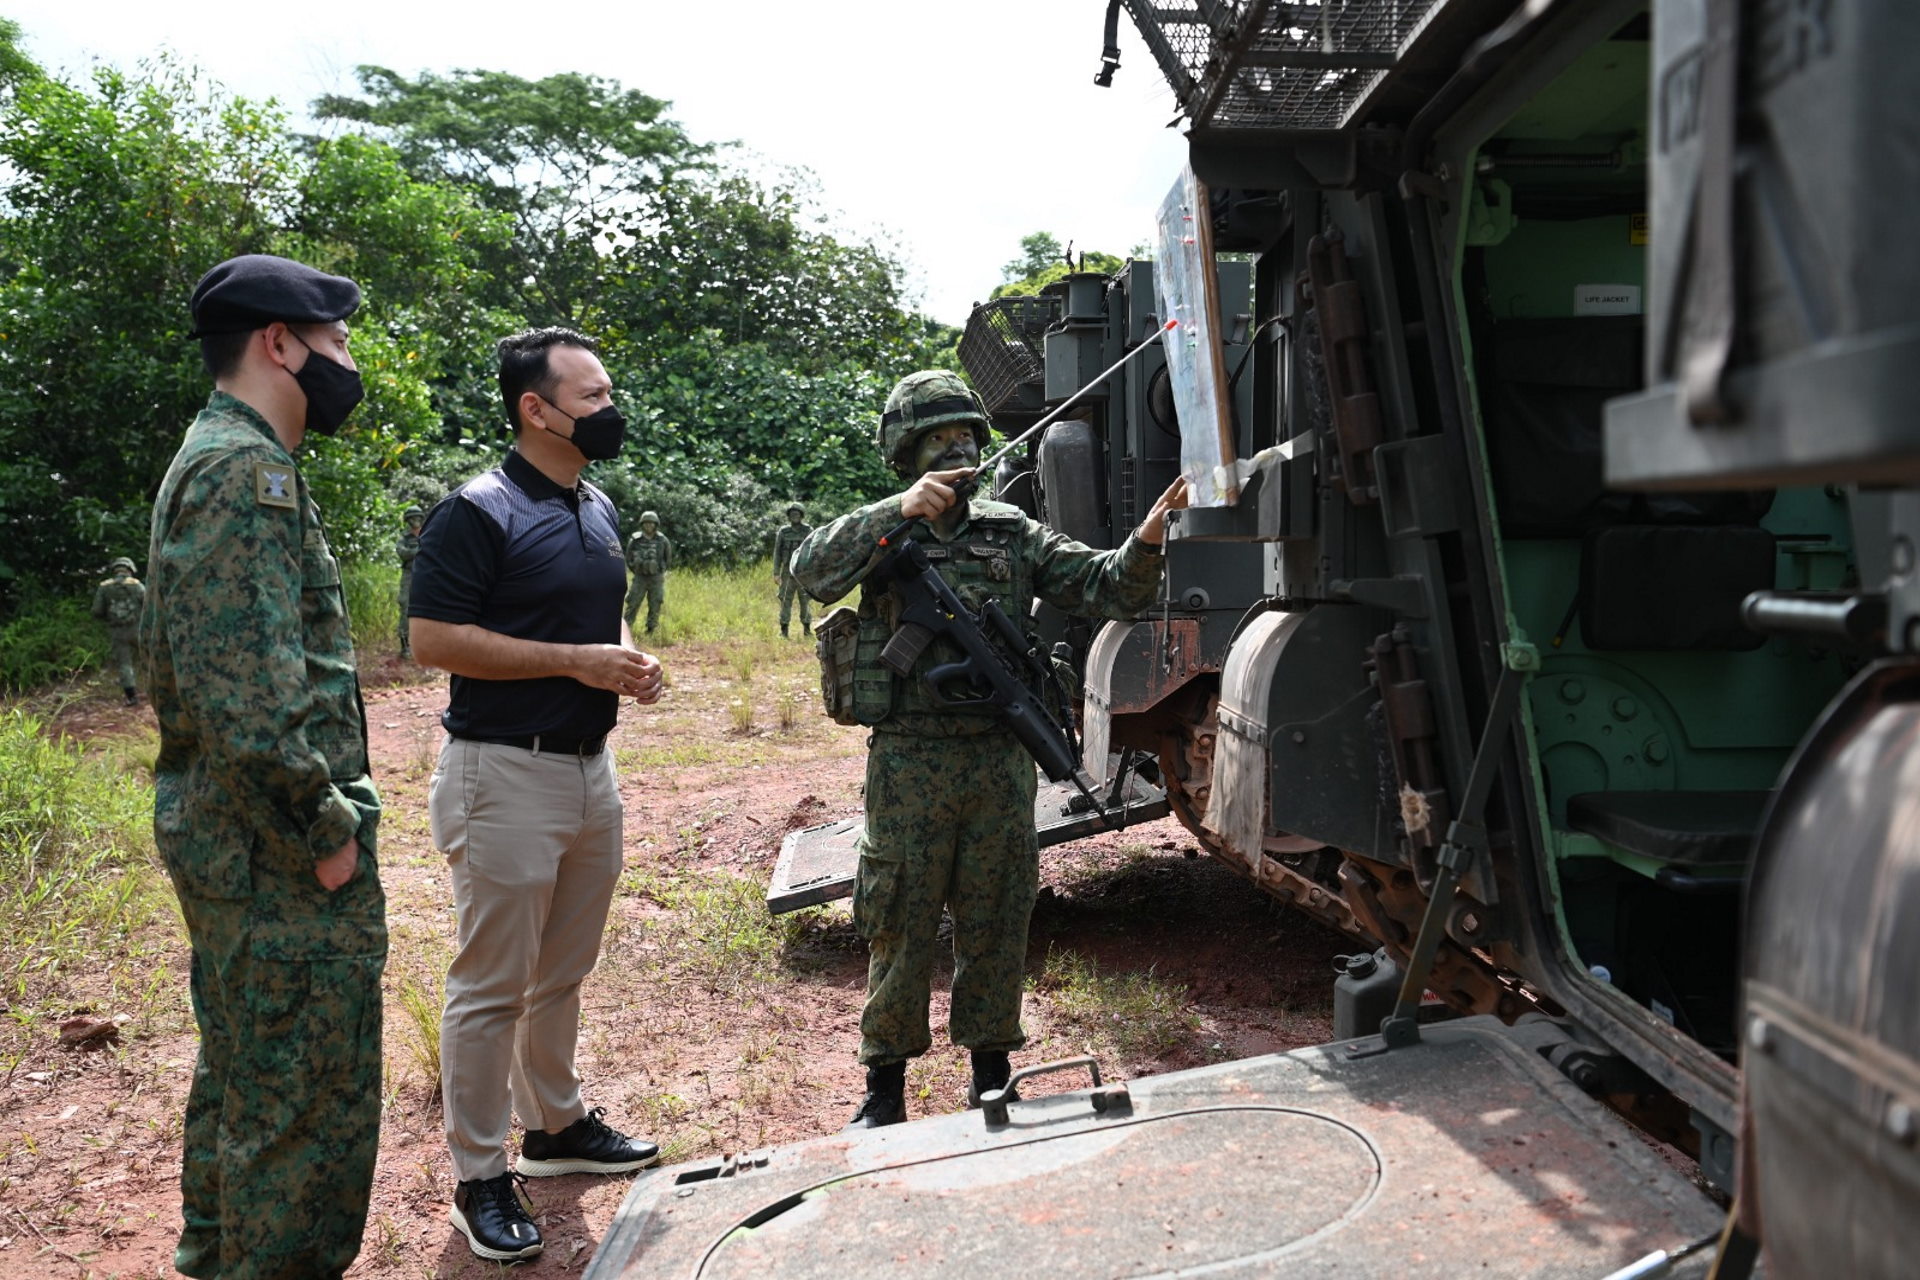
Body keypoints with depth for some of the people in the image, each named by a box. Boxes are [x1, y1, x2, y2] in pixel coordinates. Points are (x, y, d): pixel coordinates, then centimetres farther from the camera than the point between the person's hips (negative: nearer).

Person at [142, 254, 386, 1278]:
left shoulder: (217, 460, 15)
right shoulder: (247, 470, -18)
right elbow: (248, 689, -27)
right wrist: (326, 831, -18)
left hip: (232, 842, 11)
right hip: (280, 857, -11)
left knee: (241, 1074, 24)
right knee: (309, 1099, -1)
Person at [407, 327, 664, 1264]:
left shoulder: (598, 510, 13)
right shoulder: (478, 513, -13)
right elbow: (434, 639, -19)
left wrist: (627, 660, 2)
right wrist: (575, 661, -20)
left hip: (590, 767, 8)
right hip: (506, 774, -8)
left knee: (563, 973, 19)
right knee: (493, 987, 1)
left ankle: (556, 1125, 36)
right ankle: (479, 1179, 13)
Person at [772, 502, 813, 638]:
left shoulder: (809, 531, -1)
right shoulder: (783, 531, 3)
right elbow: (777, 553, 5)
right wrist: (776, 573, -1)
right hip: (788, 571, 1)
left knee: (805, 601, 1)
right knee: (786, 600, 0)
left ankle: (807, 628, 11)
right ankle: (784, 629, 5)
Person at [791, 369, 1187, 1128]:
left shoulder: (1014, 535, 9)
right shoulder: (881, 534, 2)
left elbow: (1107, 588, 1)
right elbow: (813, 573, -18)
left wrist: (1147, 537, -19)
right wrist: (899, 512, -26)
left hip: (1000, 760, 3)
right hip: (911, 765, -2)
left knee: (997, 924, 11)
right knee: (901, 928, 6)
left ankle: (991, 1074, 27)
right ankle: (885, 1086, 21)